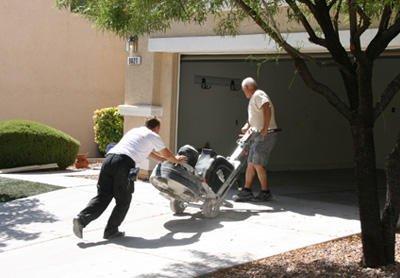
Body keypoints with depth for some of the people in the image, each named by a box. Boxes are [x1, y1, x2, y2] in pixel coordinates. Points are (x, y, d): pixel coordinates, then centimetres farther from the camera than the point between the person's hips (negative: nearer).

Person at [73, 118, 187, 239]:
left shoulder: (134, 131, 36)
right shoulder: (154, 136, 17)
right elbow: (166, 154, 33)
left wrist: (165, 159, 62)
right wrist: (177, 160, 54)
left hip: (109, 158, 6)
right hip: (124, 162, -6)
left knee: (102, 196, 6)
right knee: (123, 201, 9)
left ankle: (81, 218, -13)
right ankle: (111, 231, 8)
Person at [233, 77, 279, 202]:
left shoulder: (258, 95, -11)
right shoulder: (253, 98, 21)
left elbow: (267, 109, -28)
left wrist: (265, 128, -32)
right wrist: (247, 125, 4)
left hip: (266, 135, -10)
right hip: (259, 136, 10)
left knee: (258, 164, -8)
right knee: (250, 164, 10)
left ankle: (265, 192, 0)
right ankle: (246, 191, 14)